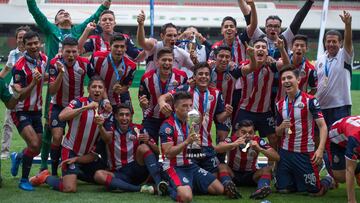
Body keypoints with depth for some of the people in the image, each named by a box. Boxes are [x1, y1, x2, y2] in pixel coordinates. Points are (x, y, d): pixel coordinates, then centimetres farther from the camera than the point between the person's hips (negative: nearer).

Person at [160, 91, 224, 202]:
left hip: (191, 166, 8)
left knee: (219, 189, -3)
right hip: (174, 167, -8)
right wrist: (186, 142, -28)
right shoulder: (168, 125, -13)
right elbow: (168, 153, -20)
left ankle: (189, 186, 11)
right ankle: (170, 188, -2)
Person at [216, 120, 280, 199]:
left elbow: (277, 158, -23)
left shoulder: (258, 141, -15)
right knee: (222, 167, -30)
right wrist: (233, 144, -57)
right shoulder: (232, 139, -19)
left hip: (251, 175, 1)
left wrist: (260, 149, -38)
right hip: (233, 174, -1)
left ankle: (262, 188, -52)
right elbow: (217, 149, -40)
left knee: (267, 169, -25)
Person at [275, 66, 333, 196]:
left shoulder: (310, 100, -10)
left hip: (305, 154, -5)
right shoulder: (280, 104, 7)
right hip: (285, 152, 5)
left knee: (315, 192, 0)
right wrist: (281, 127, -8)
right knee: (283, 189, 6)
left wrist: (320, 149, -26)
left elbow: (322, 126, -14)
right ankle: (295, 181, 37)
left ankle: (328, 180, 32)